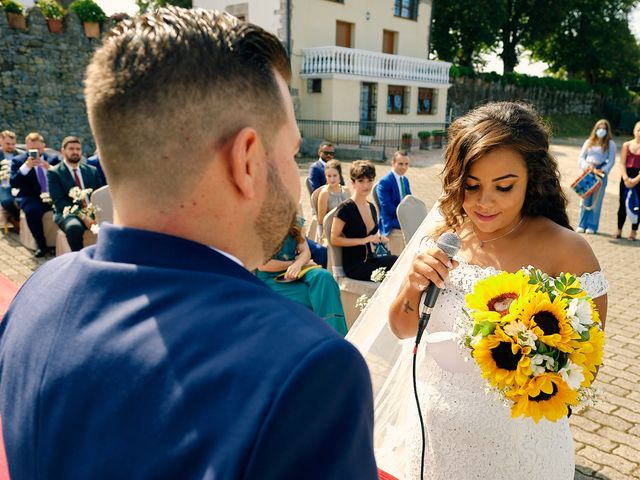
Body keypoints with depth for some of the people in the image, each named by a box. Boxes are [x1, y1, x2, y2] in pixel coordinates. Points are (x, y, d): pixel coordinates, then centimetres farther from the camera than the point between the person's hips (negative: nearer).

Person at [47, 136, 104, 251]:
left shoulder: (92, 171, 18)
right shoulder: (54, 172, 5)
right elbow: (59, 201, -6)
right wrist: (82, 216, -19)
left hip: (93, 212, 3)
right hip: (68, 213, -3)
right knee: (74, 227, -40)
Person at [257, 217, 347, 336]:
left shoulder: (294, 225, 11)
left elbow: (306, 252, 3)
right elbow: (262, 265, -13)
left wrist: (298, 265, -21)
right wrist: (294, 263, -6)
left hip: (295, 271, 5)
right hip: (272, 280, -4)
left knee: (323, 277, -29)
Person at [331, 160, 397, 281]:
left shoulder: (371, 207, 13)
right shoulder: (345, 208, -9)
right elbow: (334, 240, -12)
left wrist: (380, 238, 4)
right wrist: (364, 240, -19)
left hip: (371, 259, 7)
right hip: (354, 266, -7)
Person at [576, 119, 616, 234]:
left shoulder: (610, 144, 3)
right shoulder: (589, 142, 10)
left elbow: (611, 161, -2)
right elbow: (581, 157, 6)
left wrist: (602, 171, -16)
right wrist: (587, 166, -12)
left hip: (601, 174, -2)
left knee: (596, 201, 0)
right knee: (585, 200, 4)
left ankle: (592, 226, 6)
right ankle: (582, 225, 10)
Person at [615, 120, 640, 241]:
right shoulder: (626, 145, 7)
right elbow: (622, 164, 1)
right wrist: (626, 178, -13)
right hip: (626, 177, 2)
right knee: (623, 204, 4)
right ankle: (619, 229, 14)